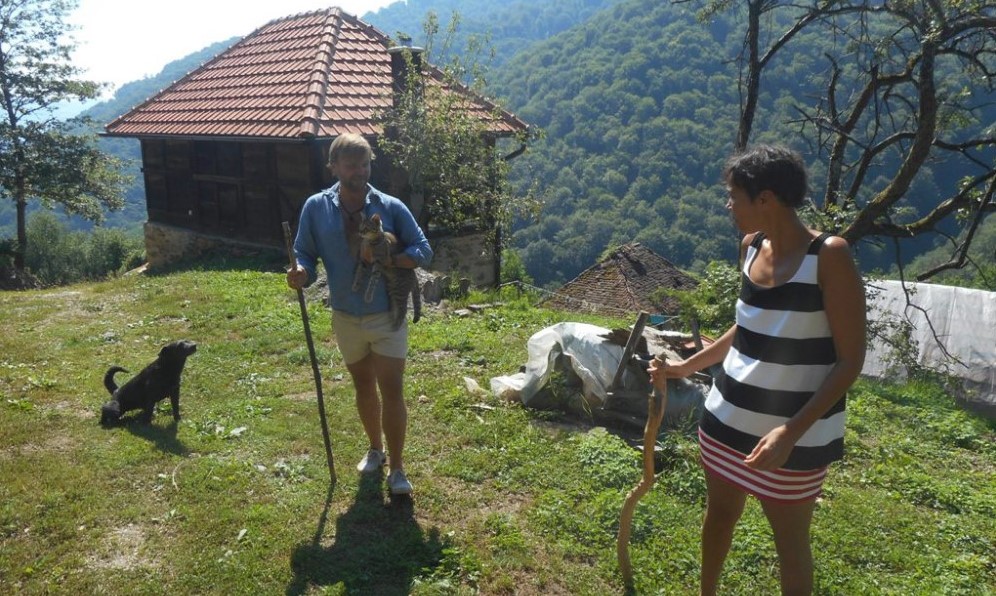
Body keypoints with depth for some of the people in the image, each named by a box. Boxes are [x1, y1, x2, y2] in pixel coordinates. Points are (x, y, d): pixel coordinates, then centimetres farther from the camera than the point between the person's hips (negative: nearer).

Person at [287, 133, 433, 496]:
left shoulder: (391, 207, -8)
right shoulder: (316, 208, -4)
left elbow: (423, 250, -5)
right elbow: (305, 254, 0)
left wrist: (388, 260, -24)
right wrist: (302, 273, -24)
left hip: (387, 316, -2)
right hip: (346, 317, 2)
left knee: (391, 390, -5)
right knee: (364, 388, 18)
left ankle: (397, 469, 7)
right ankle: (375, 449, 40)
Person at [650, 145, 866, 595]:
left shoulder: (828, 255, -19)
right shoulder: (751, 246, 1)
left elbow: (850, 361, -19)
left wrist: (792, 431, -27)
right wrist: (687, 367, 14)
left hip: (793, 432, -6)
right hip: (727, 417, 6)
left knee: (790, 541, 13)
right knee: (719, 512, 23)